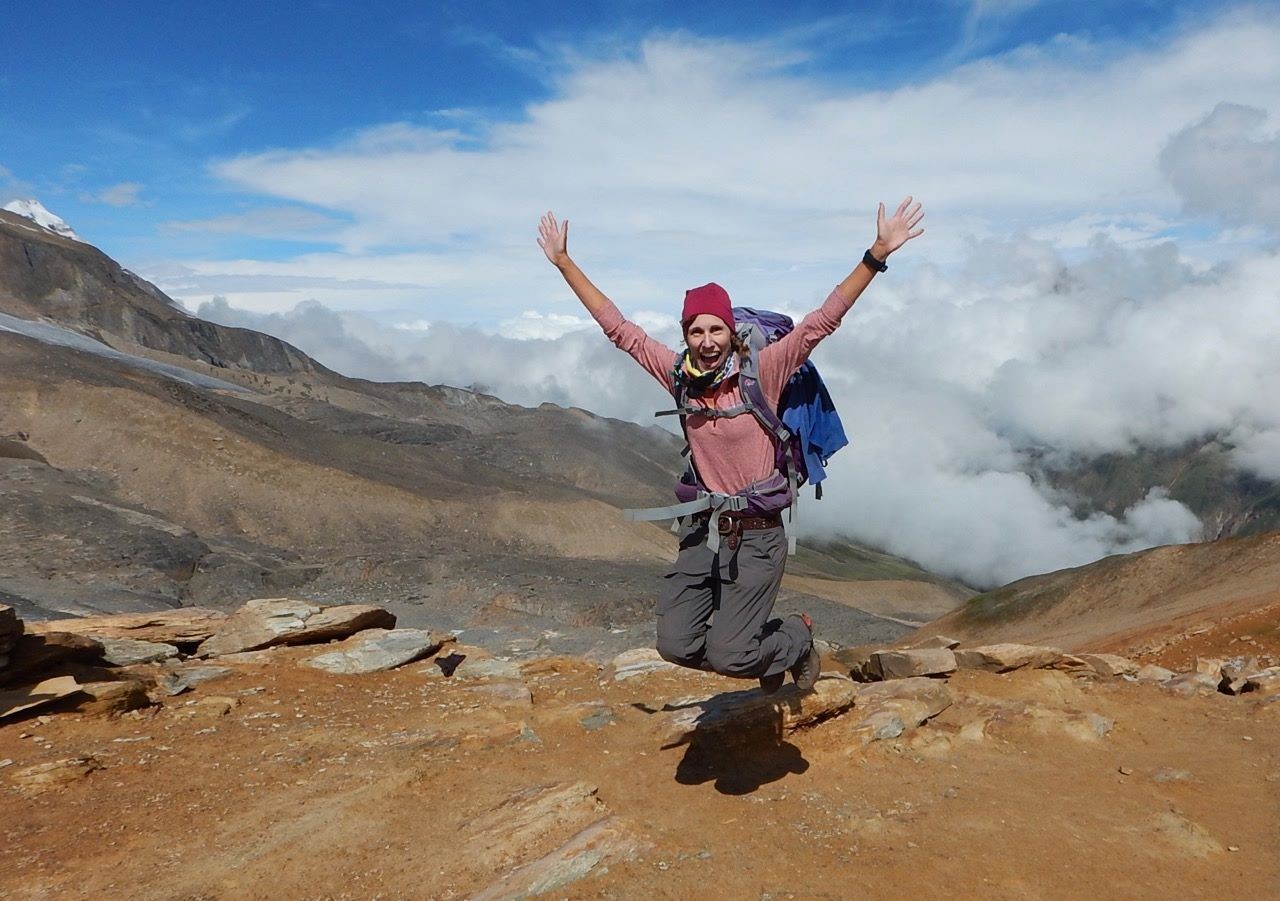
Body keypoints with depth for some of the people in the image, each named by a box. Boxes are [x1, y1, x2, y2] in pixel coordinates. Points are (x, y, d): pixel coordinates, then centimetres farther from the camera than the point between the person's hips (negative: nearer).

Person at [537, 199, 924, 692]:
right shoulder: (677, 374, -2)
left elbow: (823, 319, -17)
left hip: (756, 535, -4)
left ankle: (796, 637, 27)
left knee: (727, 658, -6)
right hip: (703, 530, 4)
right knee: (676, 646, 0)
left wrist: (877, 254, -25)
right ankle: (759, 646, 29)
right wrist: (563, 261, 7)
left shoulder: (762, 371, -11)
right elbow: (616, 327, 4)